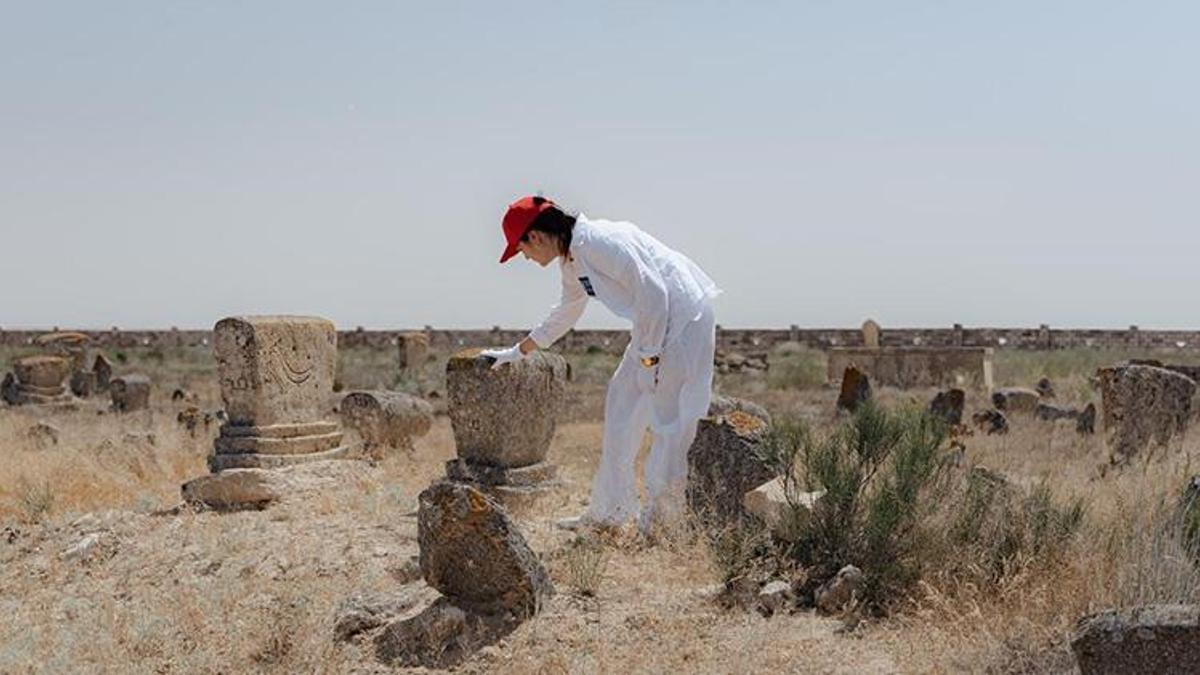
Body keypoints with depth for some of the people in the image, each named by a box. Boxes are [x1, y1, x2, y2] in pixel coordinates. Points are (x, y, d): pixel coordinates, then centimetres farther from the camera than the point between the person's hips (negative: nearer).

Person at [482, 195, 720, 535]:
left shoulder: (599, 241, -20)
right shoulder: (571, 262, 11)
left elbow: (652, 292, -24)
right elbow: (564, 314, 28)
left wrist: (649, 355, -19)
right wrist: (517, 352, 35)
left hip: (684, 318, -10)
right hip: (654, 324, 10)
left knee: (669, 417, -7)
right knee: (622, 404, 12)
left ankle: (659, 516, 2)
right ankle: (610, 510, 21)